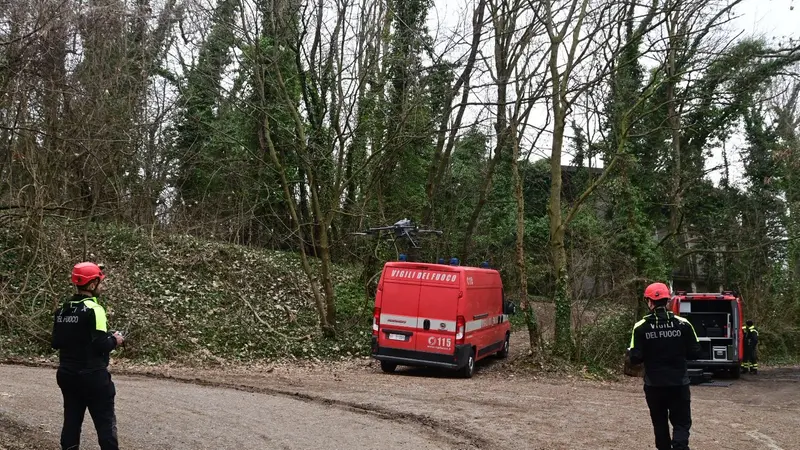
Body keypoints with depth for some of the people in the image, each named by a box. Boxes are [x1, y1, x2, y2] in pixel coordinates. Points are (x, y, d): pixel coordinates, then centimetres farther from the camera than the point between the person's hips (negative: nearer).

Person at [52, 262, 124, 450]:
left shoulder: (62, 309, 7)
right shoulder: (93, 309, -17)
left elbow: (56, 343, 12)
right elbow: (101, 346, -20)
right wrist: (114, 340, -2)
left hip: (67, 374, 7)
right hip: (92, 376, -7)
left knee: (72, 420, 14)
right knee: (105, 423, 1)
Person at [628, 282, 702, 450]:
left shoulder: (641, 327, -9)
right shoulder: (683, 324, -6)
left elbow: (635, 358, -10)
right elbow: (695, 353, -1)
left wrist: (629, 352, 12)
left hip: (654, 385, 0)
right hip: (679, 384, 0)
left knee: (660, 422, 18)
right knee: (681, 423, 6)